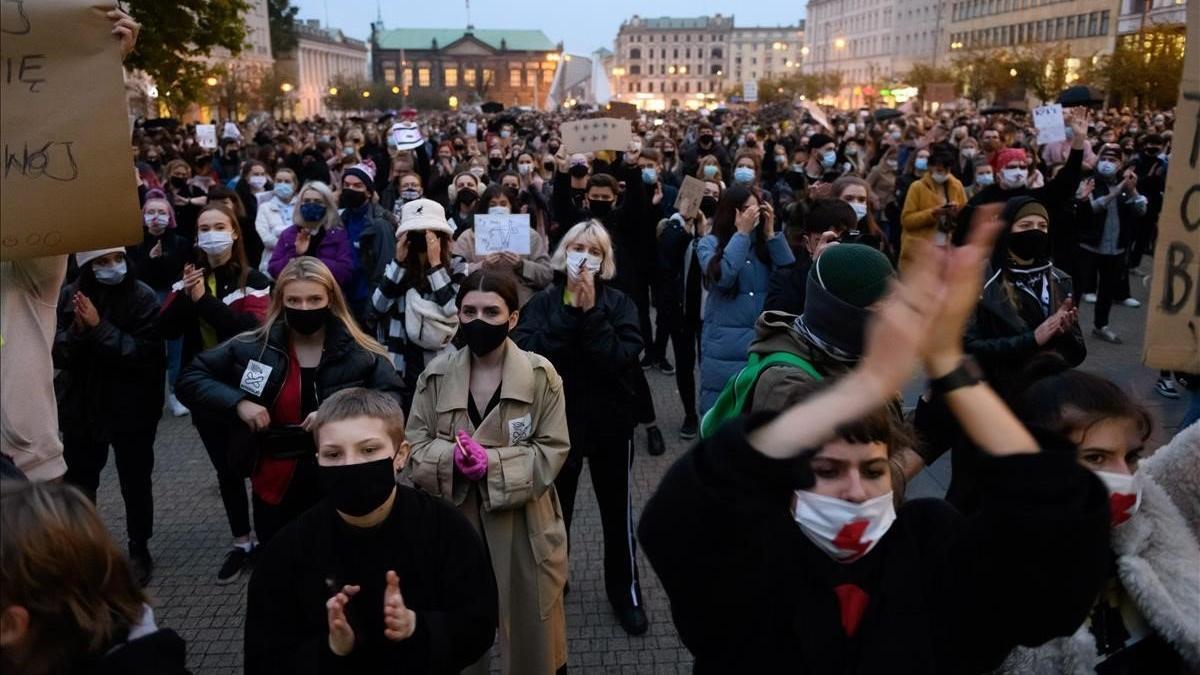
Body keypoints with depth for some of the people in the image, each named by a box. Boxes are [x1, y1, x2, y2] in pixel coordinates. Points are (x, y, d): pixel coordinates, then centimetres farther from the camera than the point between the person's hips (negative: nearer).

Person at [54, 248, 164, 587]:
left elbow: (146, 355, -22)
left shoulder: (143, 297, -13)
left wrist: (99, 327, -26)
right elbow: (56, 353, -4)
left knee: (135, 484, 9)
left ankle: (139, 551, 27)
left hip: (131, 410, -3)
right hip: (80, 408, 3)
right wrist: (77, 330, -23)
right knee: (77, 483, 14)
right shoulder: (69, 296, -2)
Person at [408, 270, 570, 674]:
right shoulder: (436, 375, -2)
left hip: (522, 525, -2)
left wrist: (493, 463, -24)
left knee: (527, 631, 13)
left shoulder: (542, 375, -9)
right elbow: (415, 446, -2)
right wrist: (452, 457, -23)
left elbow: (552, 450, -9)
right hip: (454, 521, 2)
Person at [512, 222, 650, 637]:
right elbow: (528, 353, -20)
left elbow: (623, 358, -21)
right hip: (558, 421, 1)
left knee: (617, 510, 11)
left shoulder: (618, 303, -6)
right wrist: (570, 311, -23)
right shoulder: (544, 302, -4)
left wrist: (591, 312, -23)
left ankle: (626, 591, 29)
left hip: (610, 422, -1)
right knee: (554, 509, 16)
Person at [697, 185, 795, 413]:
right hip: (725, 345, -3)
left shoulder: (766, 243, 8)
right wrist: (742, 232, -13)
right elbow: (722, 276, -20)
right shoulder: (710, 243, 0)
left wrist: (770, 233, -8)